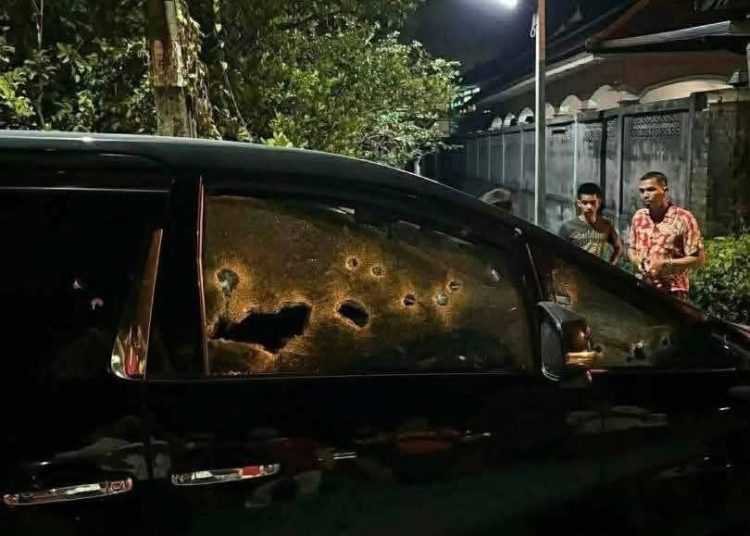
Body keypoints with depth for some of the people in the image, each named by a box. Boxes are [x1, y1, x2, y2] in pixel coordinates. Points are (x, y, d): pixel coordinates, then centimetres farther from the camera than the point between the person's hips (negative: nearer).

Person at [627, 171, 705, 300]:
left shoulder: (684, 218, -10)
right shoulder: (638, 216, 8)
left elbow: (699, 259, -9)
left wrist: (666, 264, -18)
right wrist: (636, 260, -4)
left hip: (672, 293, -5)